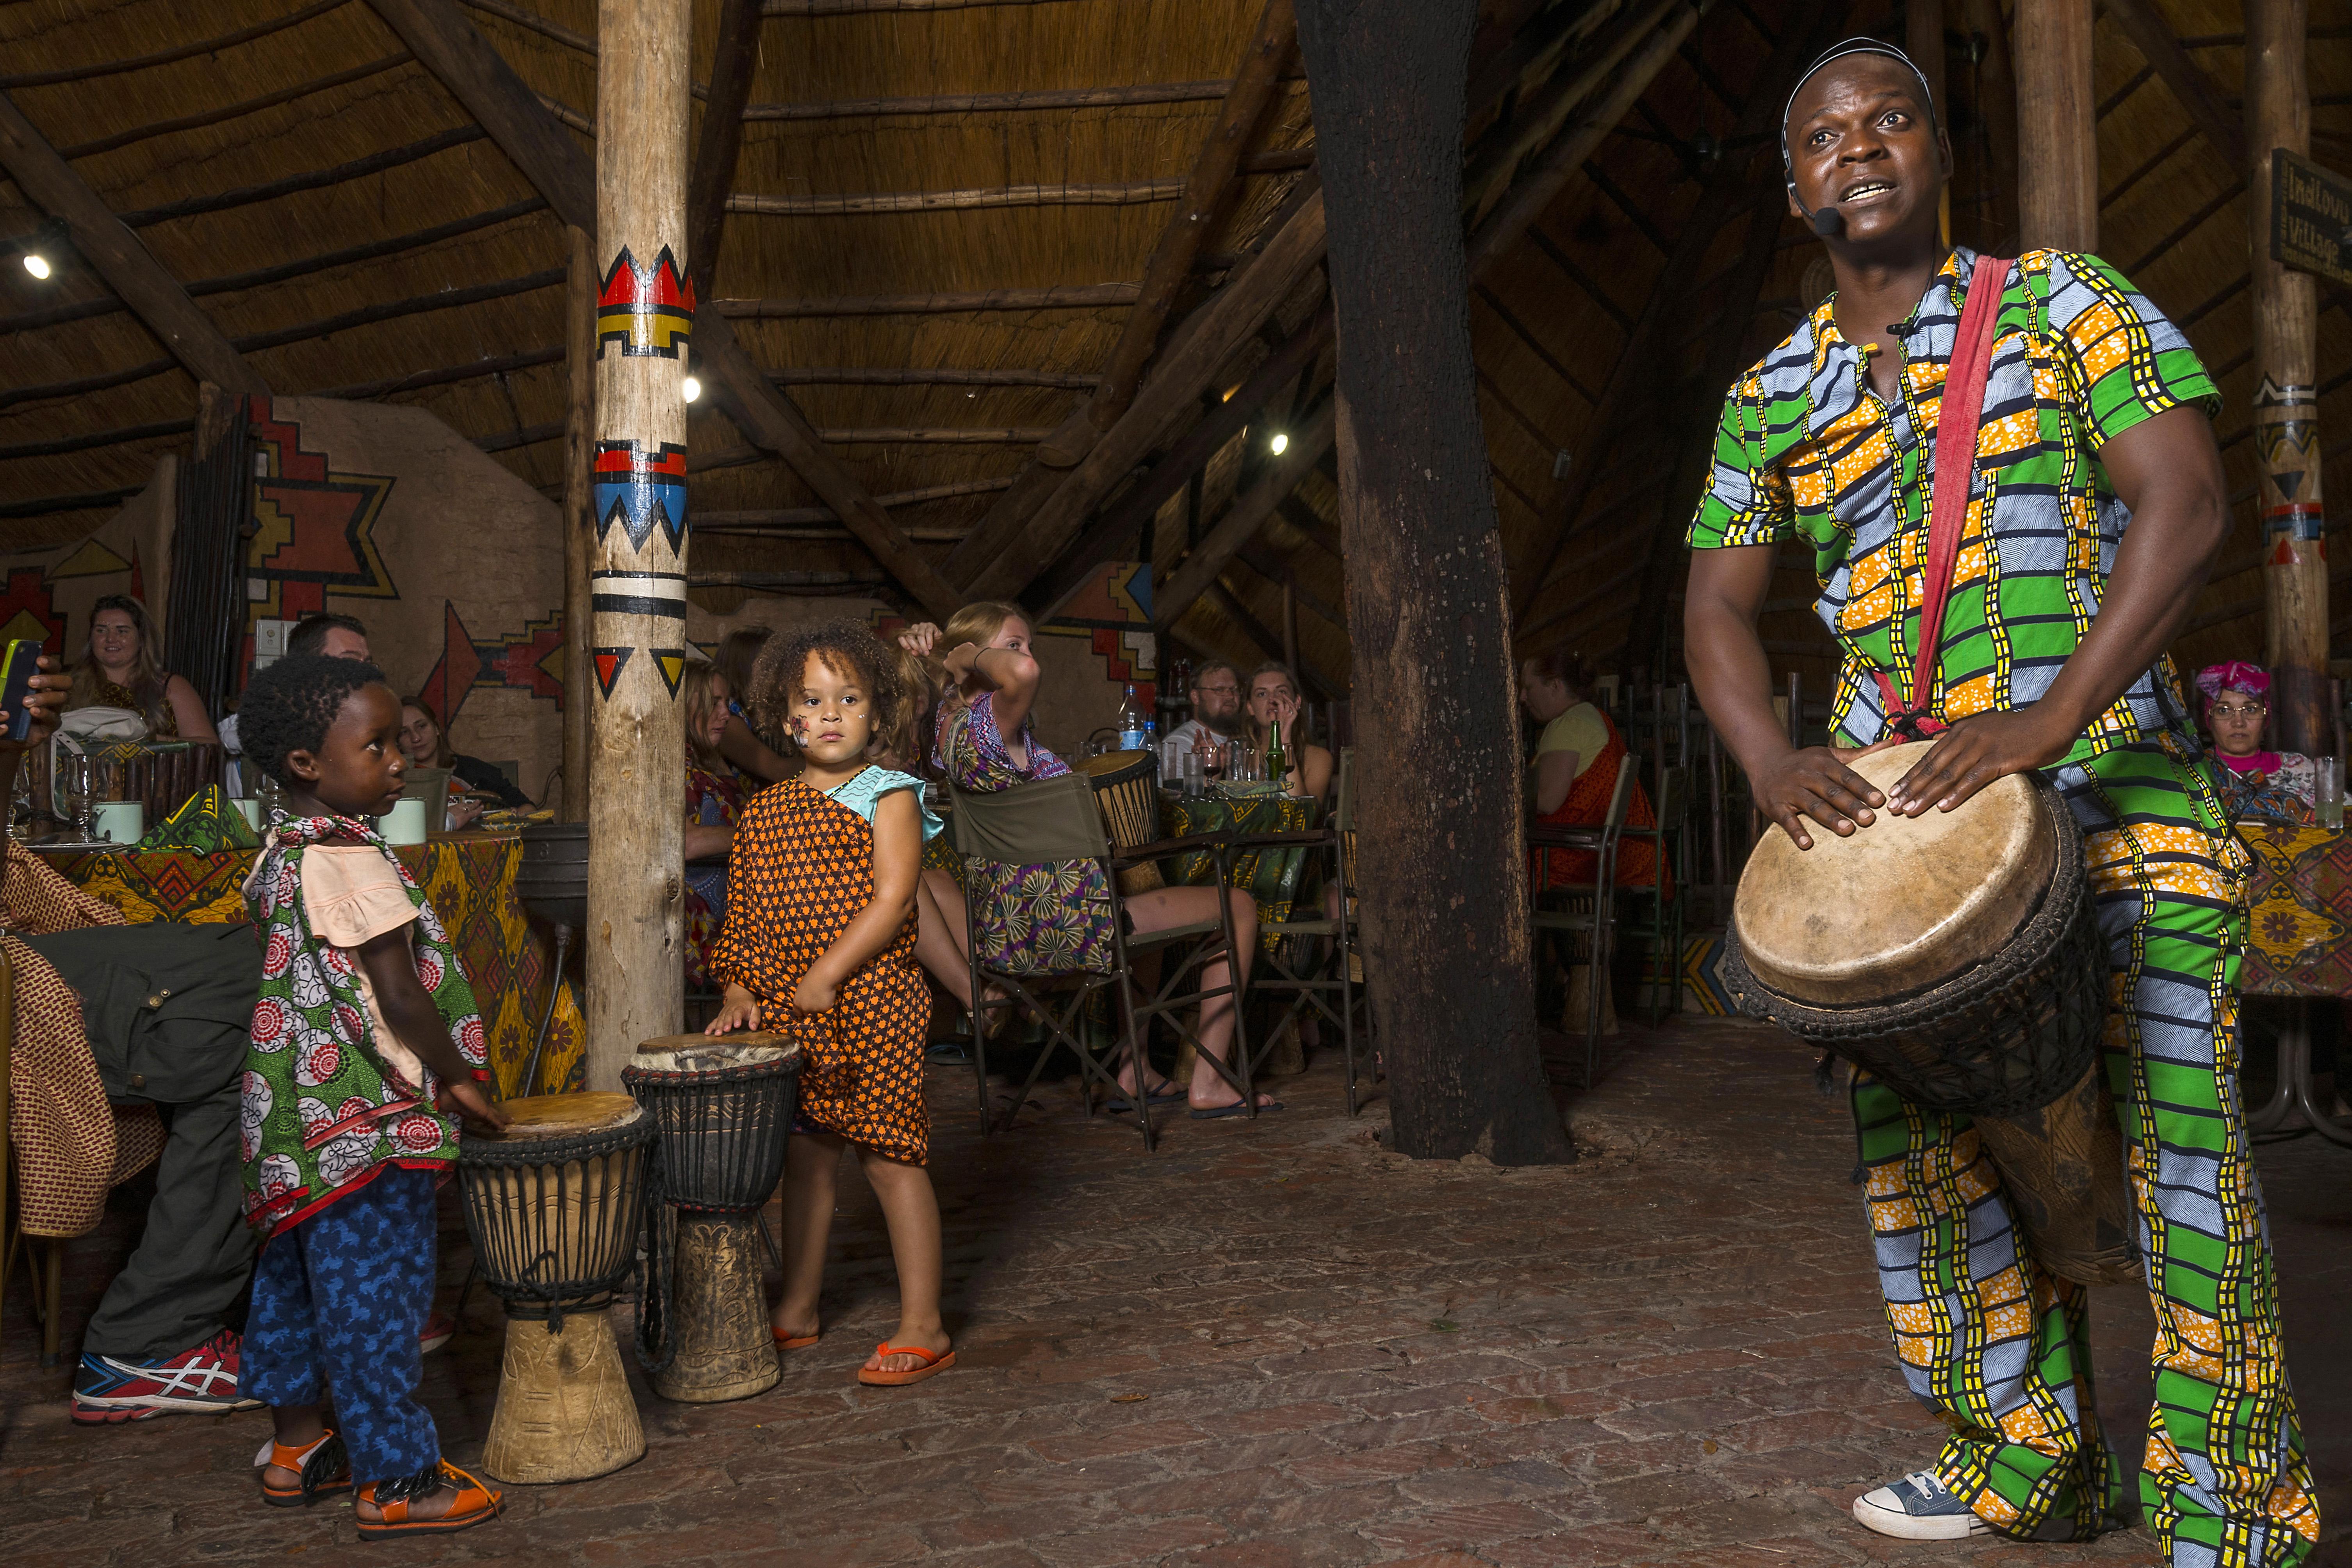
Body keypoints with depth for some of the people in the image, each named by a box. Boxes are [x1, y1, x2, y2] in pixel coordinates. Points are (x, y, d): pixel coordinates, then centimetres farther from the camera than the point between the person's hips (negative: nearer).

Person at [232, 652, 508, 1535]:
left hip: (293, 1111, 10)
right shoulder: (350, 859, -20)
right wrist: (456, 1078, -9)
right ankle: (393, 1481, 9)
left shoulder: (280, 853, 9)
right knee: (374, 1290, -1)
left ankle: (296, 1449, 33)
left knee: (296, 1277, 19)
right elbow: (400, 994, -21)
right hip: (367, 1122, -10)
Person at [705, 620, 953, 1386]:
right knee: (806, 1156, 15)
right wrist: (739, 991, 3)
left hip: (870, 1006, -6)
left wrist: (827, 975, -19)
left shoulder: (888, 797, -5)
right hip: (788, 1014, 6)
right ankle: (796, 1311, 30)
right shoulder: (764, 811, 11)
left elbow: (892, 898, -15)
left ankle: (923, 1328, 6)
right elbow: (744, 911, 15)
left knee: (890, 1158, -2)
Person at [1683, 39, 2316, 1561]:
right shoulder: (1772, 396, 13)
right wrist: (1773, 761, -11)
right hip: (1891, 805, 4)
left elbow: (2186, 502, -8)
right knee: (1924, 1136, 6)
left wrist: (2053, 714, -22)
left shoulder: (2059, 298, 3)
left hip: (2111, 775, -4)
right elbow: (1720, 606, 10)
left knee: (2172, 1125, -8)